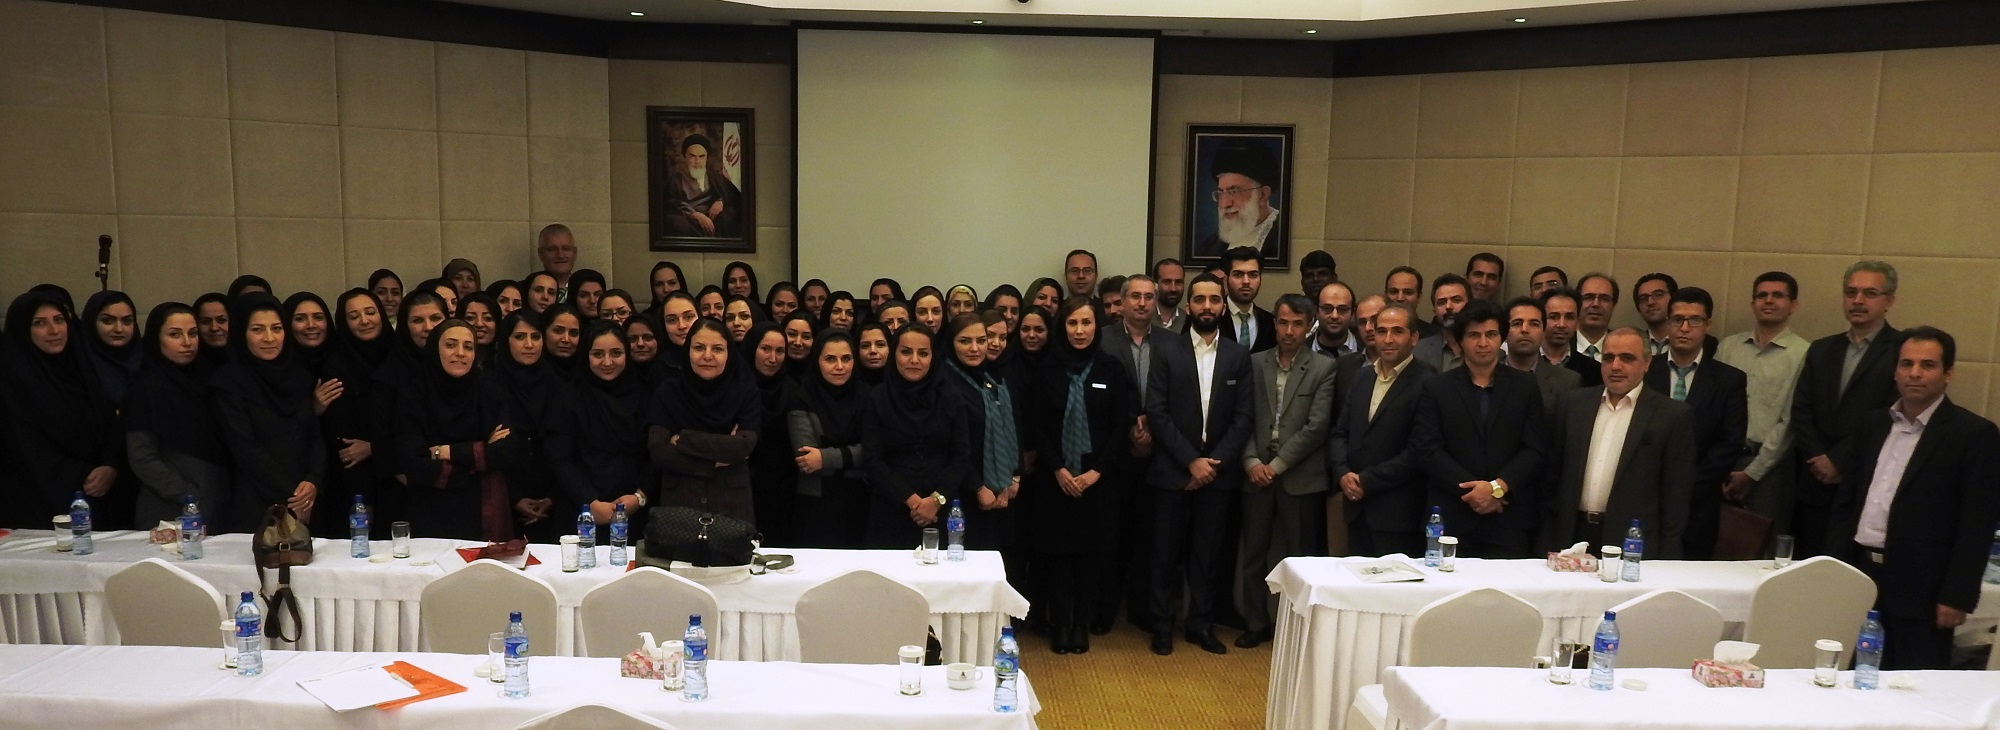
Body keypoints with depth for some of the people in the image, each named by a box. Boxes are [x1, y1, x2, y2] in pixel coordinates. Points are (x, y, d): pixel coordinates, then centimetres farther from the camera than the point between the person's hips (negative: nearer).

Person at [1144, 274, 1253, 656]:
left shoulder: (1238, 356, 6)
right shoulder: (1168, 351, 0)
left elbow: (1243, 417, 2)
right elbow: (1156, 412, -6)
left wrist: (1214, 462, -8)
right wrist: (1191, 461, -11)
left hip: (1218, 471, 2)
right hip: (1172, 471, -1)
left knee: (1209, 553, 7)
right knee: (1167, 552, 5)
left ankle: (1201, 624, 20)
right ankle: (1162, 626, 17)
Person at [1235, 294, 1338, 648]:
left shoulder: (1323, 369, -1)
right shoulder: (1255, 363, 8)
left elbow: (1316, 427, -8)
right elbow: (1244, 418, 6)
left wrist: (1277, 465, -11)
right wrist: (1251, 461, -8)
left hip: (1300, 477, -3)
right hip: (1257, 473, 3)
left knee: (1301, 556, 4)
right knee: (1253, 553, 9)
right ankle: (1256, 623, 22)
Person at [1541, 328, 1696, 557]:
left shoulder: (1674, 415, -2)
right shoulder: (1573, 403, 8)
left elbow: (1676, 495, -2)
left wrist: (1665, 560, -5)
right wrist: (1548, 542, 7)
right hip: (1572, 536, 3)